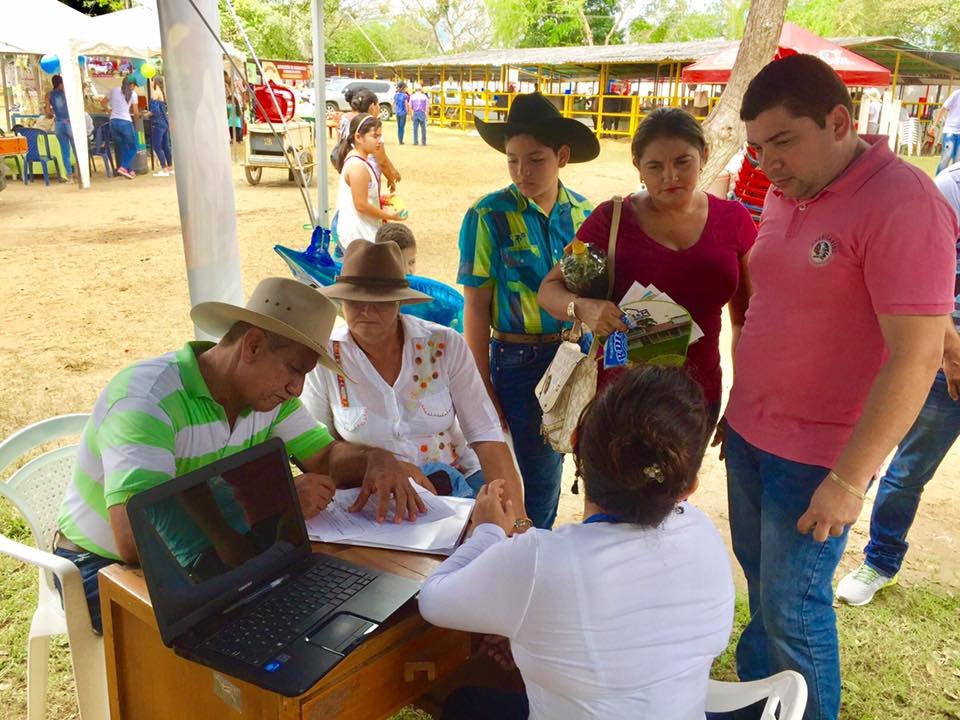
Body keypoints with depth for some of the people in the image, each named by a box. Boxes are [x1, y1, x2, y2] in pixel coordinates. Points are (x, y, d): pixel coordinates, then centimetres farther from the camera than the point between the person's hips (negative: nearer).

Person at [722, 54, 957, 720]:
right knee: (760, 583, 20)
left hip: (816, 459, -7)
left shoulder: (903, 203, -19)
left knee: (792, 607, 6)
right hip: (749, 433, 7)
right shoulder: (785, 193, 5)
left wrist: (849, 479, -20)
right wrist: (736, 407, 13)